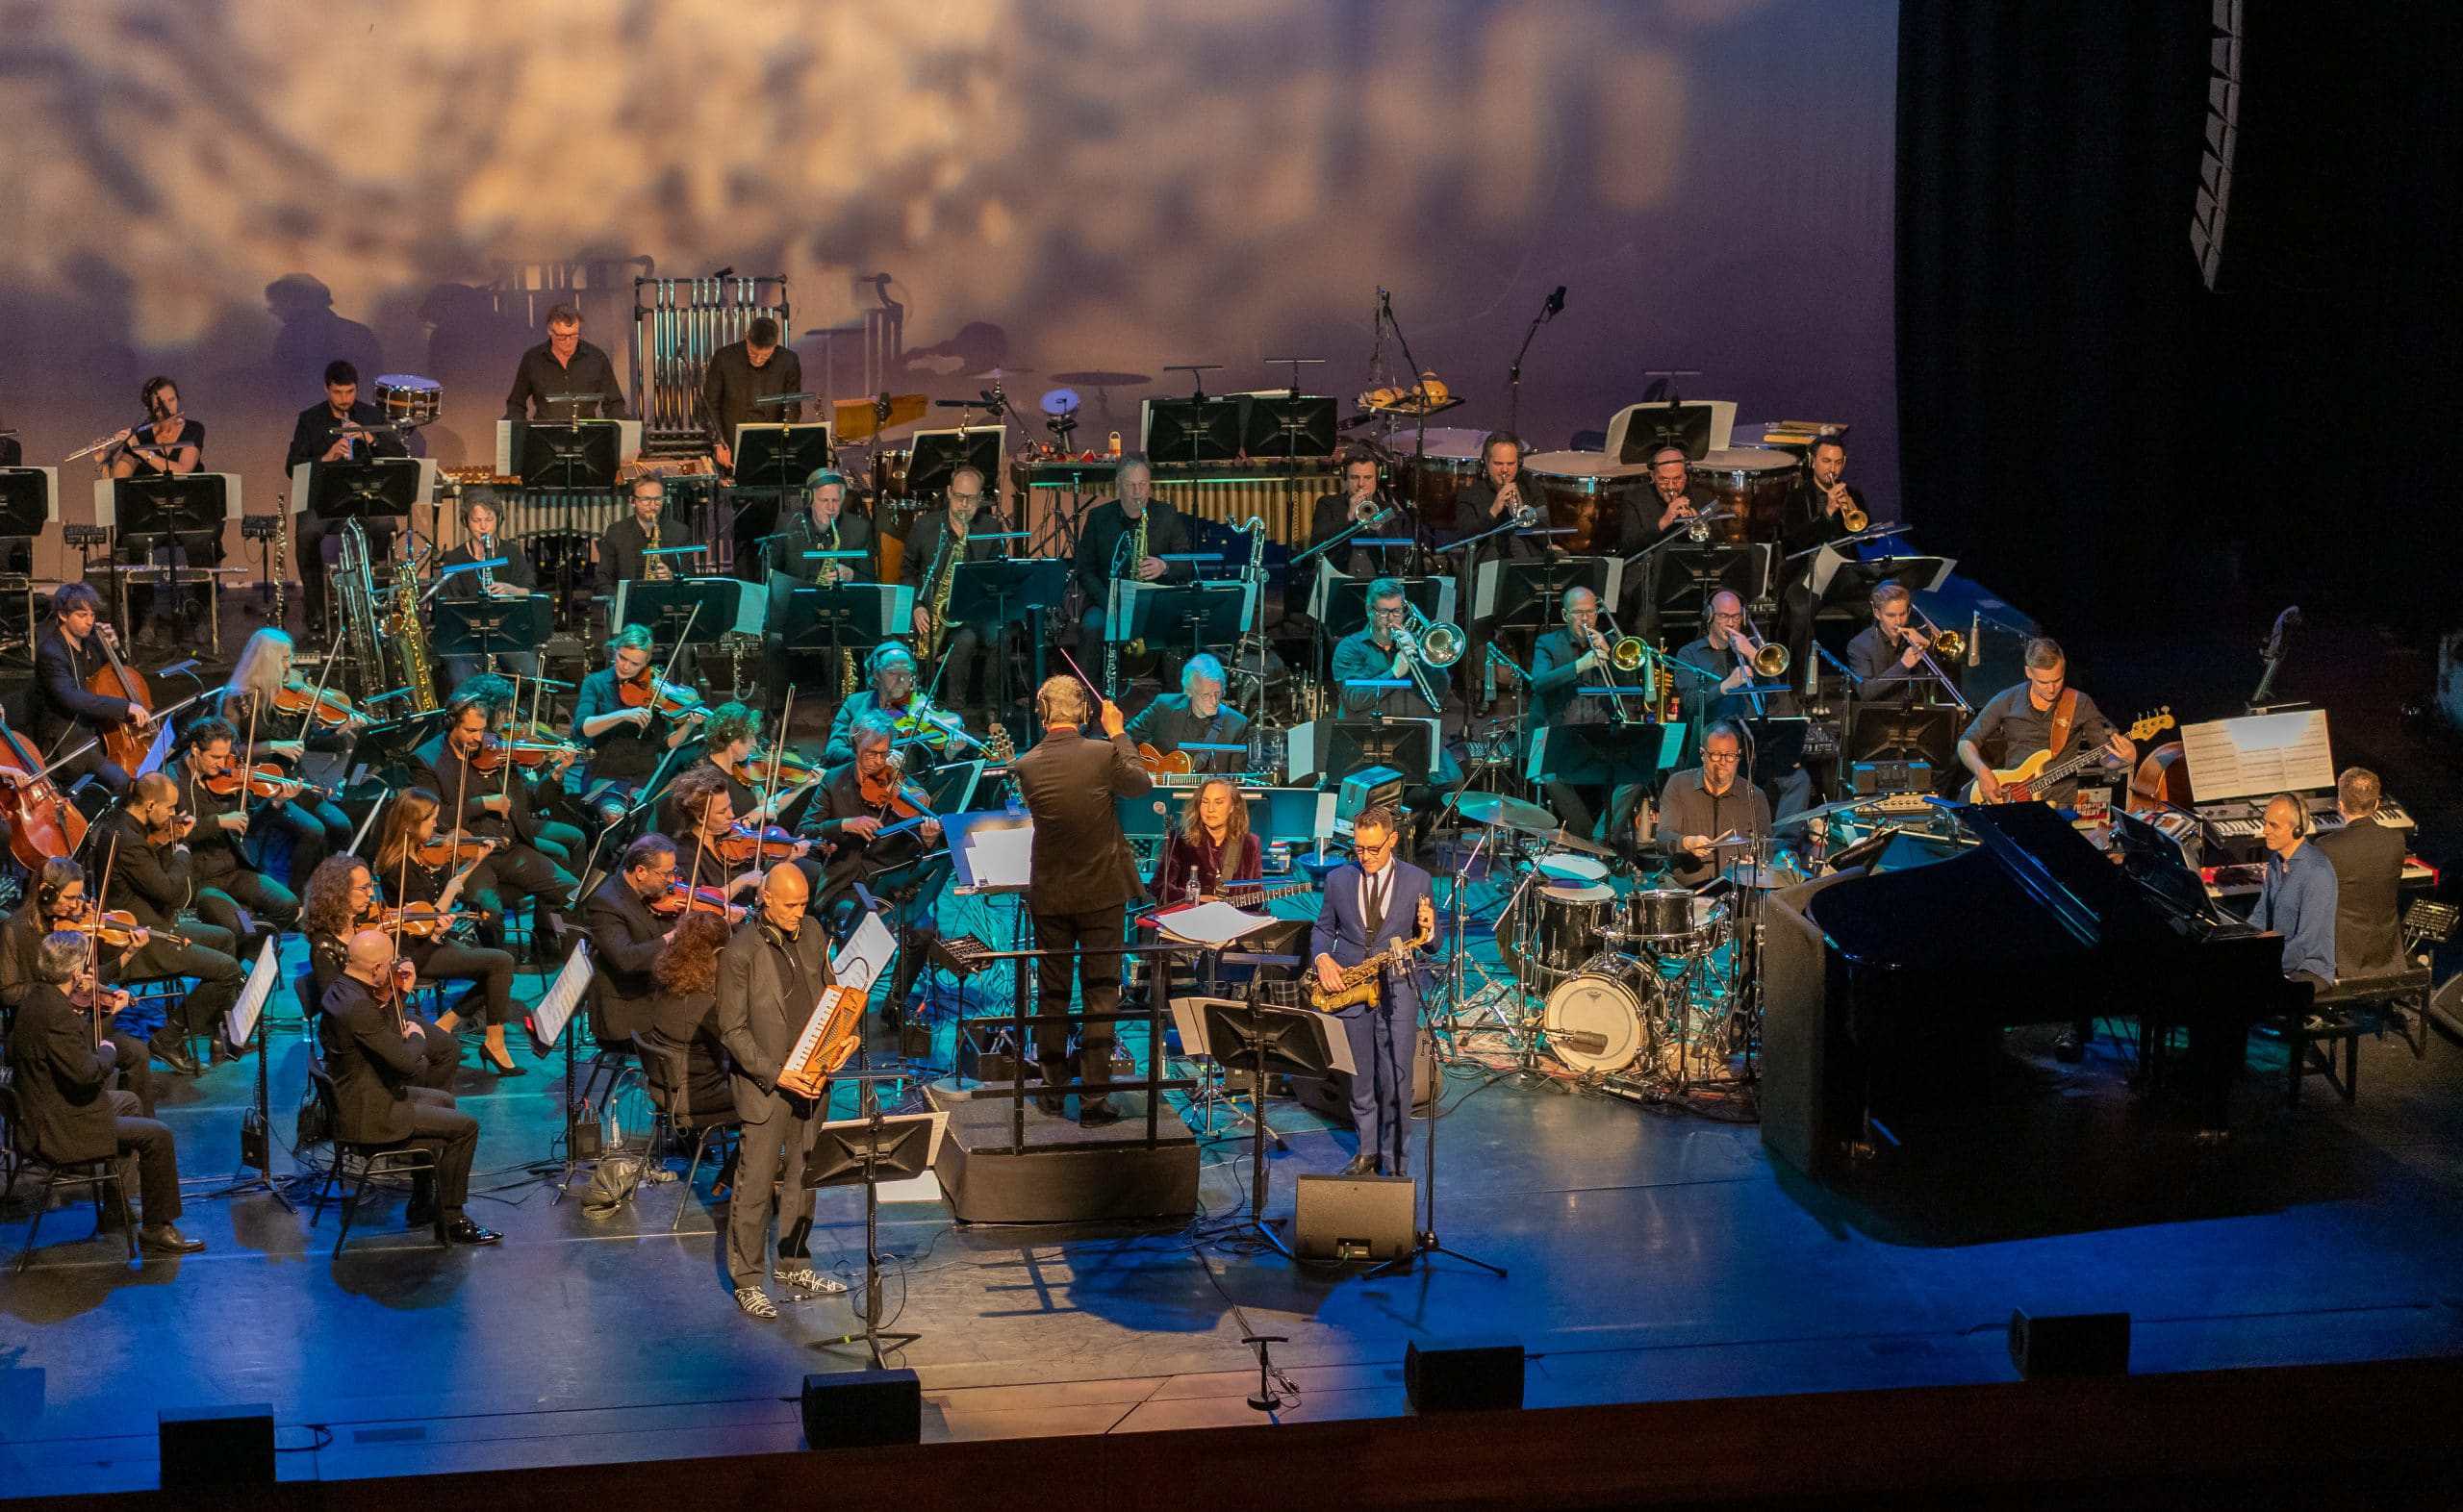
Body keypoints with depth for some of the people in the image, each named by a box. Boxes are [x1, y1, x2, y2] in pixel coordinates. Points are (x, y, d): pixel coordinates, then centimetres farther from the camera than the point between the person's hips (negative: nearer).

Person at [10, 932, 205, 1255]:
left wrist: (93, 1009, 10)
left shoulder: (39, 997, 3)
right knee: (157, 1136, -11)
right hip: (59, 1129, -11)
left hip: (43, 1113, 11)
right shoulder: (55, 1013, -28)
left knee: (127, 1101, 32)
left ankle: (119, 1203, 42)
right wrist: (108, 1051, -11)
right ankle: (157, 1228, -2)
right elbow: (87, 1072, -33)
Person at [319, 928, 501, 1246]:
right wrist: (415, 1035, -9)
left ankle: (422, 1204, 34)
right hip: (367, 1115, -11)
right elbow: (408, 1062, -28)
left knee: (443, 1101, 29)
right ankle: (451, 1221, 6)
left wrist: (397, 994, 1)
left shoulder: (340, 988, 1)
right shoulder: (358, 1007, -30)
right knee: (465, 1127, -5)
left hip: (351, 1098, 11)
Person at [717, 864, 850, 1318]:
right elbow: (732, 1030, -15)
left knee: (804, 1176, 16)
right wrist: (776, 1074, -22)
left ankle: (792, 1264, 31)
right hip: (765, 1085, -7)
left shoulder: (812, 934, 3)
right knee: (754, 1185, 1)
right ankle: (747, 1281, 11)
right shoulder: (740, 952, -17)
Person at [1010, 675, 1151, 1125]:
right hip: (1101, 893, -2)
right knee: (1100, 994, 3)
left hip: (1049, 895, 2)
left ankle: (1052, 1088, 22)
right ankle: (1094, 1098, 1)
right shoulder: (1103, 754, -15)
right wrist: (1118, 734, 14)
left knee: (1052, 992, 14)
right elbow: (1142, 784, 3)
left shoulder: (1025, 766, -7)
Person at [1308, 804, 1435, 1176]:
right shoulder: (1339, 879, 5)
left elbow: (1430, 942, 6)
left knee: (1396, 1080, -6)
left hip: (1397, 989, -2)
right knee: (1360, 1079, 10)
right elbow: (1322, 929, 14)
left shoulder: (1417, 880, 1)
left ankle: (1395, 1162, 2)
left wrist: (1427, 930, -17)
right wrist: (1322, 958, -6)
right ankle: (1368, 1152, 23)